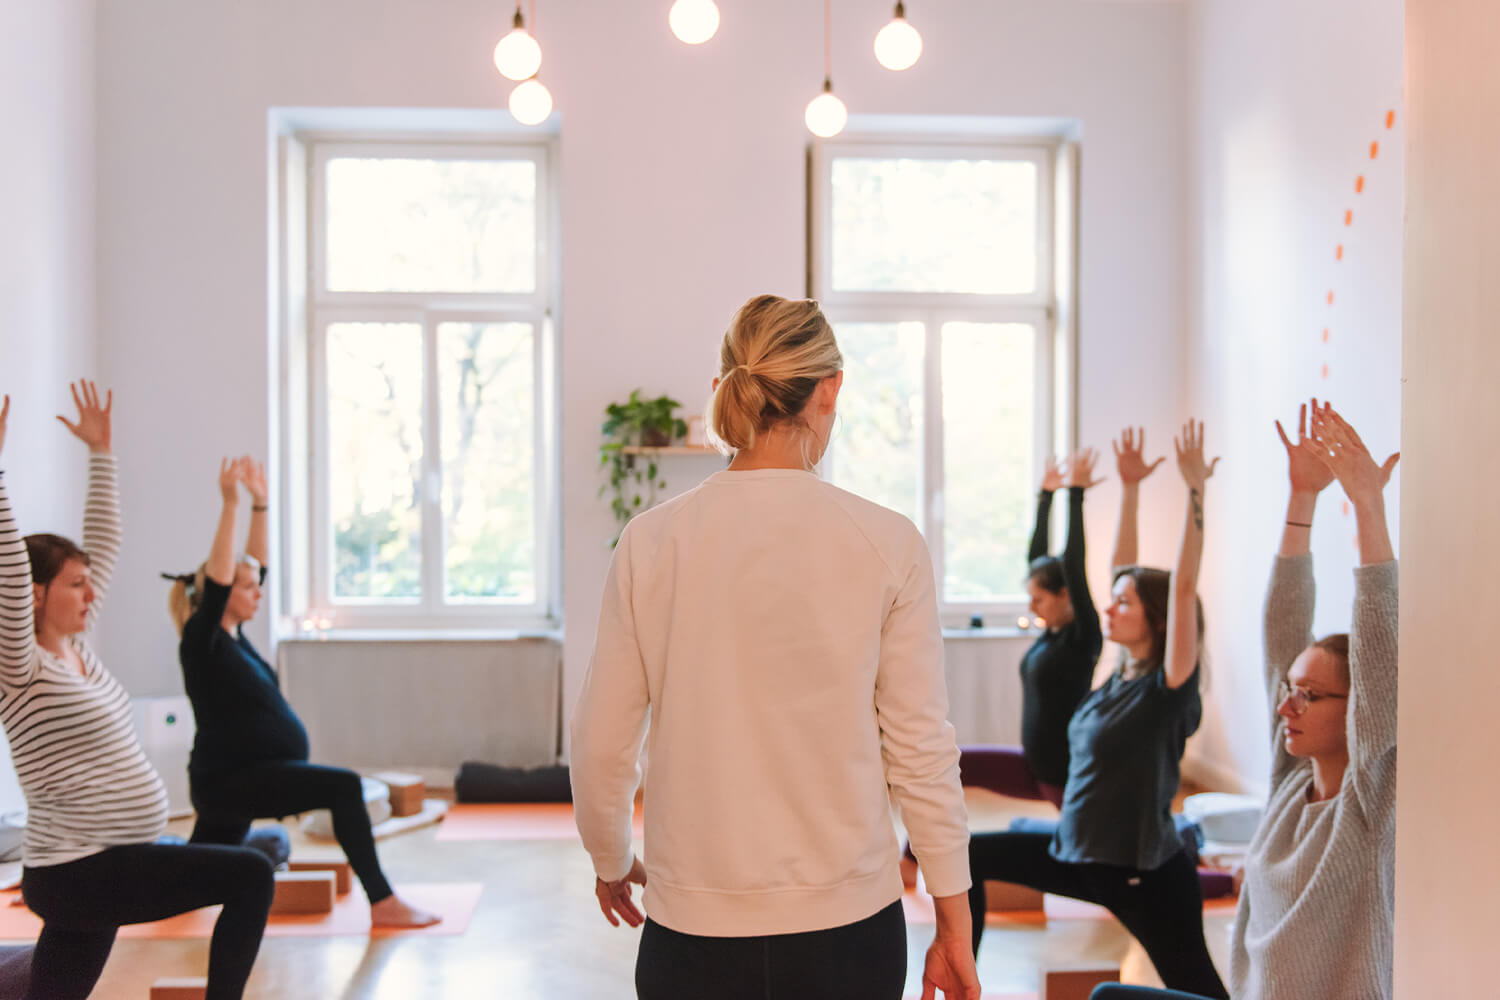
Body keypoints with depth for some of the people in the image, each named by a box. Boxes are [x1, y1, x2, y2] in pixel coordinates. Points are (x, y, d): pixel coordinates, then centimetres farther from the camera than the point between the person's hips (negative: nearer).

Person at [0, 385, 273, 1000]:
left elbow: (104, 545, 17)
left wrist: (100, 452, 21)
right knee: (250, 875, -15)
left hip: (96, 871, 9)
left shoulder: (79, 649, 11)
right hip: (77, 874, -9)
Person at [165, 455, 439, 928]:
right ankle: (382, 903, -21)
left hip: (242, 780, 10)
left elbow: (255, 563, 16)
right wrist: (229, 503, -27)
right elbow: (217, 575, -25)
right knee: (344, 786, -22)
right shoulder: (202, 641, -12)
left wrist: (260, 504, 14)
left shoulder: (233, 636, 11)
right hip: (228, 780, -10)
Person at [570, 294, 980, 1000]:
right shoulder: (887, 545, -9)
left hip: (693, 932, 1)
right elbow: (919, 750, -5)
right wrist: (954, 926, 6)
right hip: (848, 924, 0)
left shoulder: (650, 541, -5)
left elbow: (602, 743, 0)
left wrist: (611, 861, 19)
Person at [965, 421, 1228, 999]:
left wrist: (1195, 491, -30)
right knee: (967, 857, 10)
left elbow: (1182, 586, -28)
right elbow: (1126, 568, 7)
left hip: (1147, 874, -8)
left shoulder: (1169, 687, -17)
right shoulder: (1120, 675, 3)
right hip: (1076, 855, 8)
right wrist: (1130, 488, 8)